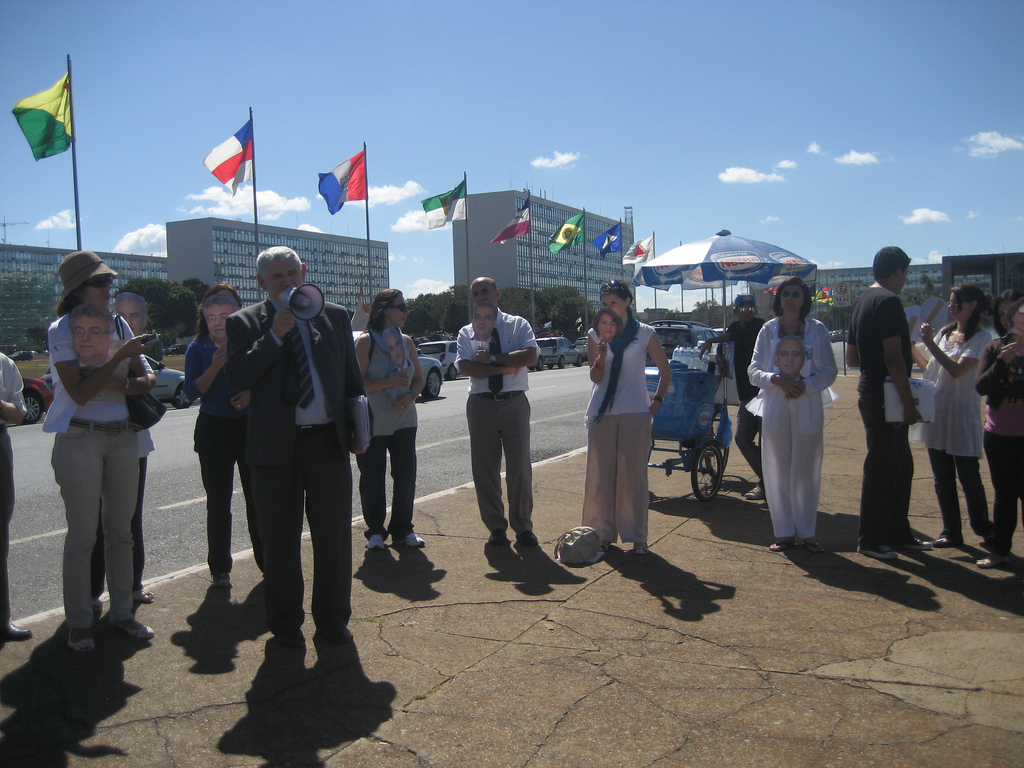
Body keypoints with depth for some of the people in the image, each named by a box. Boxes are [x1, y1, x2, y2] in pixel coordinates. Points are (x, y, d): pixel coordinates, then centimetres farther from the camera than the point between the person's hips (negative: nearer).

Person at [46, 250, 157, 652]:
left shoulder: (119, 324, 10)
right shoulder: (60, 329, -5)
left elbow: (145, 380, 5)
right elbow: (80, 392, -15)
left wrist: (112, 382, -13)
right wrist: (119, 357, -20)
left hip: (123, 436, 5)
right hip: (80, 438, -5)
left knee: (121, 528, 9)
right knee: (82, 533, 0)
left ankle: (122, 611, 20)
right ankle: (79, 622, 13)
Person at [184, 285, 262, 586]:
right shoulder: (198, 349, 3)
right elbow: (192, 391, -6)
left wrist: (253, 394, -11)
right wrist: (216, 366, -18)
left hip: (250, 426, 0)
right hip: (213, 429, 0)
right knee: (218, 501, 5)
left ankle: (267, 561, 13)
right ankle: (219, 568, 13)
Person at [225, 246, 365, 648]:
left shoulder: (335, 316, 9)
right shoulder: (245, 322, 3)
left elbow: (352, 376, 13)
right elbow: (238, 377, -10)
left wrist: (358, 427, 5)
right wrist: (274, 336, -17)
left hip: (328, 441, 2)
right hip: (275, 445, -1)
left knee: (334, 536, 8)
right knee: (280, 539, 9)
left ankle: (333, 619, 25)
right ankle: (285, 623, 26)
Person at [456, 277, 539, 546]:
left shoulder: (517, 324, 6)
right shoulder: (467, 332, 8)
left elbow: (530, 356, -11)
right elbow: (466, 367, -8)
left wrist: (492, 358, -12)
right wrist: (506, 367, -14)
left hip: (514, 403, -1)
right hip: (481, 404, 2)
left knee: (520, 467, 0)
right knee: (485, 469, 6)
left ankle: (522, 527, 15)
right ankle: (496, 527, 21)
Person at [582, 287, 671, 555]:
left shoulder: (645, 333, 3)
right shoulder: (594, 335, 6)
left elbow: (665, 371, 11)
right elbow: (595, 377, 0)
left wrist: (656, 402, 5)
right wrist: (601, 357, -18)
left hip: (635, 414, -1)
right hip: (601, 414, 2)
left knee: (633, 477, 1)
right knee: (599, 475, 4)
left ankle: (636, 536, 10)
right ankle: (603, 533, 15)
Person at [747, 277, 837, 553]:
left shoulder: (817, 330, 4)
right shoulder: (768, 330, 6)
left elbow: (830, 370, 2)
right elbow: (754, 371, 3)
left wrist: (805, 385, -15)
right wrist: (776, 379, -16)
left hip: (808, 408, -1)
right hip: (775, 408, 1)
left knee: (806, 471, 2)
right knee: (778, 471, 2)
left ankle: (807, 533, 12)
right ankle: (785, 533, 11)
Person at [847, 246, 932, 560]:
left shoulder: (863, 301, 15)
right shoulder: (889, 301, -15)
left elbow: (852, 357, 19)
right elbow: (894, 358, -22)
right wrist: (909, 403, -19)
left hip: (870, 391, 10)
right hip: (885, 396, -10)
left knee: (901, 464, 17)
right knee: (882, 468, -1)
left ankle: (898, 532, 26)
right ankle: (871, 539, 8)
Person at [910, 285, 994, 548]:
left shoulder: (980, 338, -8)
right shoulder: (945, 332, 11)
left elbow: (957, 370, -20)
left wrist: (931, 344, -22)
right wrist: (913, 348, 6)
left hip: (962, 416, -6)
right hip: (937, 414, 6)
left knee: (969, 477, 3)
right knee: (943, 479, 9)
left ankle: (983, 527, 22)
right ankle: (951, 532, 17)